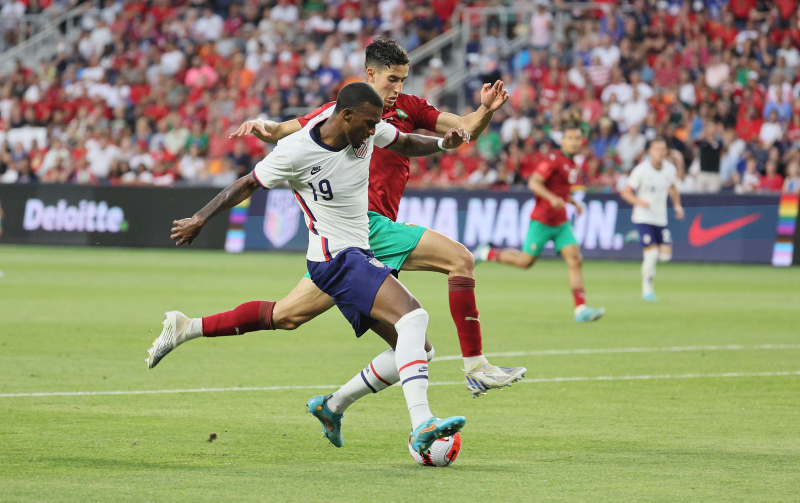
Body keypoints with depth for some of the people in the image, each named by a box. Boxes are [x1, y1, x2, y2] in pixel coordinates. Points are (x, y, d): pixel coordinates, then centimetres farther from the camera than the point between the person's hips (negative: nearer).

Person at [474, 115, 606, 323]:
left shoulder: (573, 164, 13)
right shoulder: (554, 160, -14)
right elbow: (533, 183, -21)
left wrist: (573, 202, 14)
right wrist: (552, 198, -33)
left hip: (561, 223, 7)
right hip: (543, 220, -7)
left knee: (575, 259, -7)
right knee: (526, 261, 2)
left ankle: (581, 309, -11)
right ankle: (488, 253, 27)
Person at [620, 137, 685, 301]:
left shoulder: (670, 169, 0)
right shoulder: (641, 170, -14)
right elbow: (626, 192, -10)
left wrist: (677, 205, 4)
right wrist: (638, 201, -28)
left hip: (661, 218, 5)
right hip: (643, 218, -5)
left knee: (666, 254, -5)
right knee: (651, 253, -16)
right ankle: (647, 288, 1)